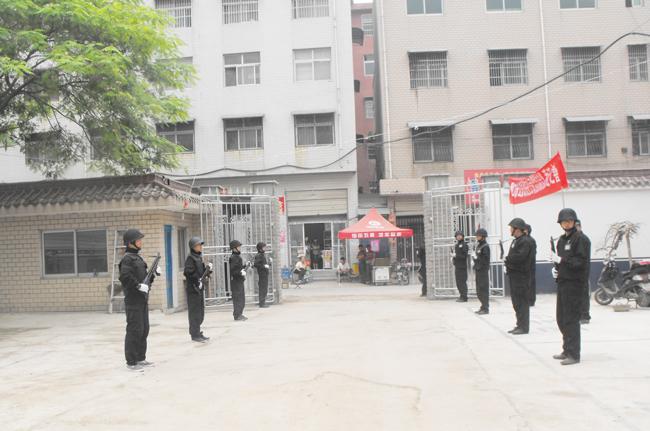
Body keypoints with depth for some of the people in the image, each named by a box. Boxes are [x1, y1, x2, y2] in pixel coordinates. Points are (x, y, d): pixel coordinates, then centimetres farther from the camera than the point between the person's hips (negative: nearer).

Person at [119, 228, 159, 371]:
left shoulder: (138, 257, 17)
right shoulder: (127, 258, -12)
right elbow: (125, 277, -25)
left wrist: (154, 273, 8)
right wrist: (139, 285, -24)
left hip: (142, 299, 9)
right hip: (133, 299, -9)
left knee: (144, 330, 14)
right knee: (134, 330, -5)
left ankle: (140, 358, 23)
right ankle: (131, 361, 2)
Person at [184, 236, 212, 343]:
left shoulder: (199, 258, 15)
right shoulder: (190, 258, -12)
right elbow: (188, 272, -23)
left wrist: (208, 268, 3)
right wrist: (197, 280, -21)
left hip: (199, 287, 9)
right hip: (192, 288, -9)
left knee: (200, 311, 14)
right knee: (194, 312, -5)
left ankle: (197, 333, 23)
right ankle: (195, 335, 0)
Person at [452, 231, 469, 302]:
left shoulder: (464, 244, -8)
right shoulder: (456, 245, 18)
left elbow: (464, 256, -15)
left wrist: (456, 255, -18)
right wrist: (453, 257, 8)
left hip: (462, 266, -9)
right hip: (457, 266, 9)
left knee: (462, 282, -8)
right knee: (458, 282, 13)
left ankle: (464, 297, -5)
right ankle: (462, 296, 22)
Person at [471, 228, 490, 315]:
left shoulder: (485, 246, -12)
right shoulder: (478, 245, 14)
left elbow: (486, 260, -18)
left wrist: (476, 257, -18)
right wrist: (474, 257, 5)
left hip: (484, 270, -9)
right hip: (478, 270, 9)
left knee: (484, 289, -6)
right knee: (479, 290, 14)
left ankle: (486, 308, -1)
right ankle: (483, 307, 23)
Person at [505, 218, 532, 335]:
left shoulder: (525, 241, -13)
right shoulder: (515, 241, 18)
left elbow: (520, 256, -25)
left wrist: (508, 258, -11)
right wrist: (508, 264, 2)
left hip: (521, 275, -10)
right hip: (514, 274, 10)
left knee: (521, 301, -6)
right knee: (516, 301, 13)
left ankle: (524, 327, -2)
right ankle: (520, 325, 21)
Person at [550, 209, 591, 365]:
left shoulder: (581, 238, -9)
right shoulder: (562, 240, 17)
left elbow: (582, 261, -18)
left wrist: (561, 260, -22)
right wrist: (555, 268, 5)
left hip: (574, 283, -9)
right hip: (562, 282, 9)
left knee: (571, 319, -6)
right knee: (561, 318, 14)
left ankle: (573, 354, 0)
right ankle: (567, 350, 26)